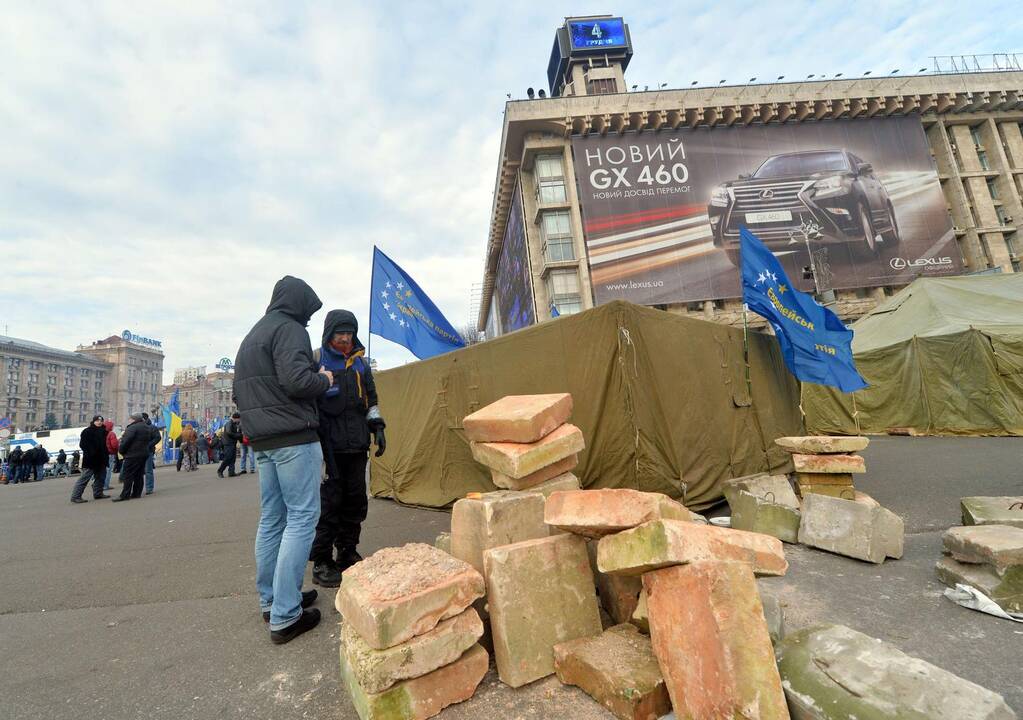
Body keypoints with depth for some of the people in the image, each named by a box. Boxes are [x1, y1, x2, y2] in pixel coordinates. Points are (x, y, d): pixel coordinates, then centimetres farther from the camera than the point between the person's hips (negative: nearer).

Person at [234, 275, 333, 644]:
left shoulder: (250, 337, 21)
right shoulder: (289, 329, -9)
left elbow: (238, 393, 23)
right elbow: (297, 380, -22)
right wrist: (325, 379, -5)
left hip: (262, 441, 10)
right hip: (294, 437, -9)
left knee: (271, 519, 14)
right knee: (301, 517, -6)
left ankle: (270, 599, 23)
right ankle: (285, 616, -5)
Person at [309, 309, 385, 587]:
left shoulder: (360, 362, 14)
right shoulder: (315, 361, -2)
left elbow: (370, 398, 21)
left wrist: (377, 426, 10)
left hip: (357, 445, 5)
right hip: (329, 446, -5)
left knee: (355, 502, 11)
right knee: (328, 503, -3)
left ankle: (347, 553, 26)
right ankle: (321, 562, 10)